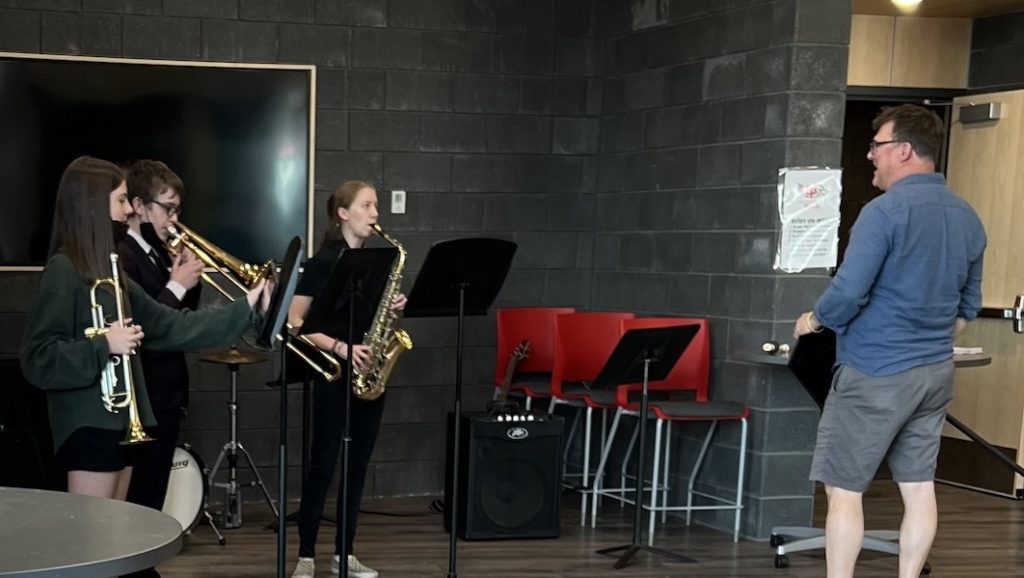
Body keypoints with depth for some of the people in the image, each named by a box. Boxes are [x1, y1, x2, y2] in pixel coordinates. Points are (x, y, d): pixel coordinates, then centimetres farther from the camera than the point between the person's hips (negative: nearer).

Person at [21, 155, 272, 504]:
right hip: (90, 426, -9)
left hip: (118, 422, 9)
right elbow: (37, 359, -19)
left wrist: (246, 308, 8)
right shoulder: (64, 270, -14)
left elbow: (165, 325, 11)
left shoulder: (105, 268, 13)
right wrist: (104, 346, -26)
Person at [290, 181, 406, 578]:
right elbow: (294, 320, -12)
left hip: (369, 374, 6)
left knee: (358, 465, 9)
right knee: (323, 464, -2)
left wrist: (393, 308, -3)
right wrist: (339, 347, -21)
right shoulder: (323, 262, -8)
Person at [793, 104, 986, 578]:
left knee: (844, 489, 0)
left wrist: (812, 321, -2)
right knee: (918, 488, 11)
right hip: (935, 374, 8)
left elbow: (847, 294, -20)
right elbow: (968, 307, 16)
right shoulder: (967, 217, 8)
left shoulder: (886, 210, -16)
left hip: (876, 375, -8)